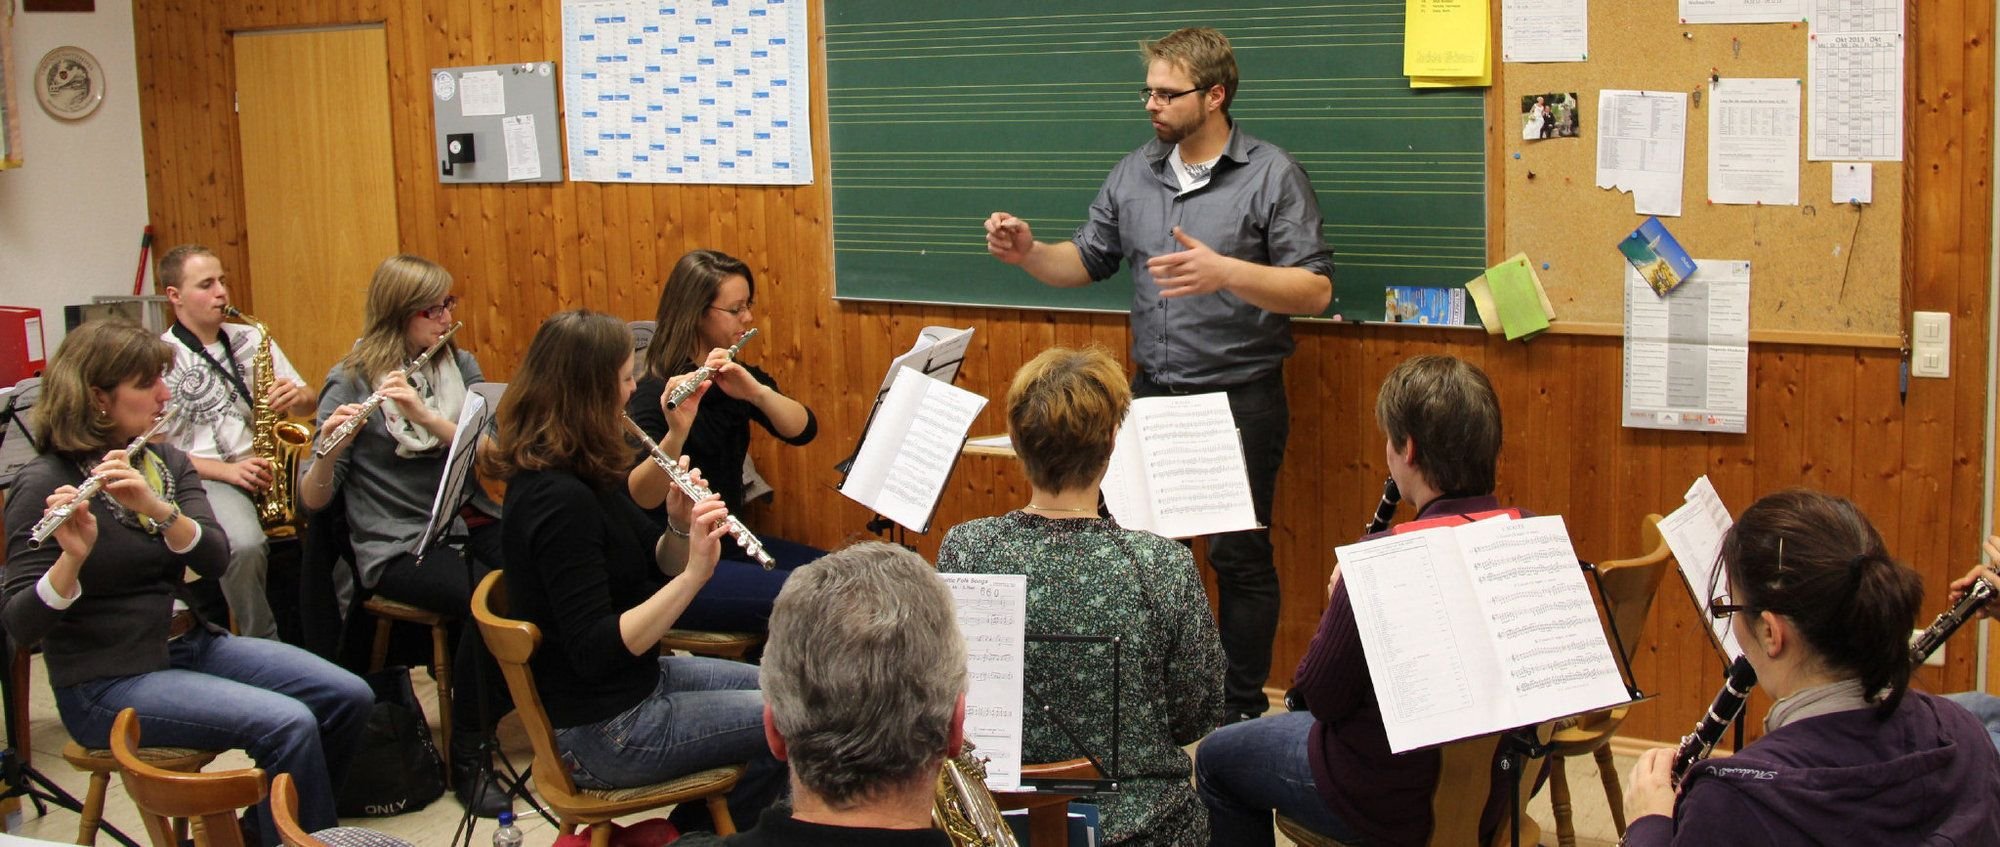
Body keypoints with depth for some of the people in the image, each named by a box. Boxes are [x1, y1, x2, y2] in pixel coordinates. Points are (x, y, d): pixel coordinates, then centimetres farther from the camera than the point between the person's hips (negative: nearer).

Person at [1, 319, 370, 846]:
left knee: (349, 699, -6)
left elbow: (216, 559, -8)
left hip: (194, 644, 7)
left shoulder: (168, 462, 7)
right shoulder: (46, 484, -12)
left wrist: (159, 509, -27)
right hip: (109, 683, -7)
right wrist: (71, 557, -38)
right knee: (288, 724, -25)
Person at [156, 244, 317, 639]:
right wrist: (226, 470, -18)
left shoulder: (251, 340, 15)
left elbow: (310, 402, 16)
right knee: (245, 545, -35)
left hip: (271, 467, 5)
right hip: (206, 478, -5)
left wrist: (297, 398, -8)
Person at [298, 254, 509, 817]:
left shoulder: (461, 367, 10)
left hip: (468, 525, 4)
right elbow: (312, 501, -6)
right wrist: (329, 450, -26)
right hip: (397, 548, -4)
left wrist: (427, 416, -19)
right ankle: (466, 758, -15)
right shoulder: (352, 383, -2)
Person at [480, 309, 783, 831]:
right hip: (602, 732, -10)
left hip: (637, 681, 10)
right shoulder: (560, 499, -27)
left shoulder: (581, 475, 2)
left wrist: (682, 529, -11)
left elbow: (648, 561, 9)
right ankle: (692, 834, 17)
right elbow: (596, 651, -30)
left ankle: (685, 831, 25)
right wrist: (694, 573, -34)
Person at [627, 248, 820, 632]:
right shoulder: (655, 392, -16)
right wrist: (676, 431, -45)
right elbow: (642, 498, -28)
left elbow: (803, 430, -8)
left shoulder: (736, 378, 7)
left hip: (728, 542, 8)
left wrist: (757, 392, -26)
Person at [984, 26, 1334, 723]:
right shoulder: (1135, 174, 8)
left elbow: (1316, 290, -14)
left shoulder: (1272, 176, -8)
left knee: (1239, 557, 4)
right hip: (1152, 393, 5)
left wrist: (1225, 272, -28)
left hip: (1240, 398, -5)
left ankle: (1242, 709, 19)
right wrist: (1028, 253, -7)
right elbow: (1086, 261, 14)